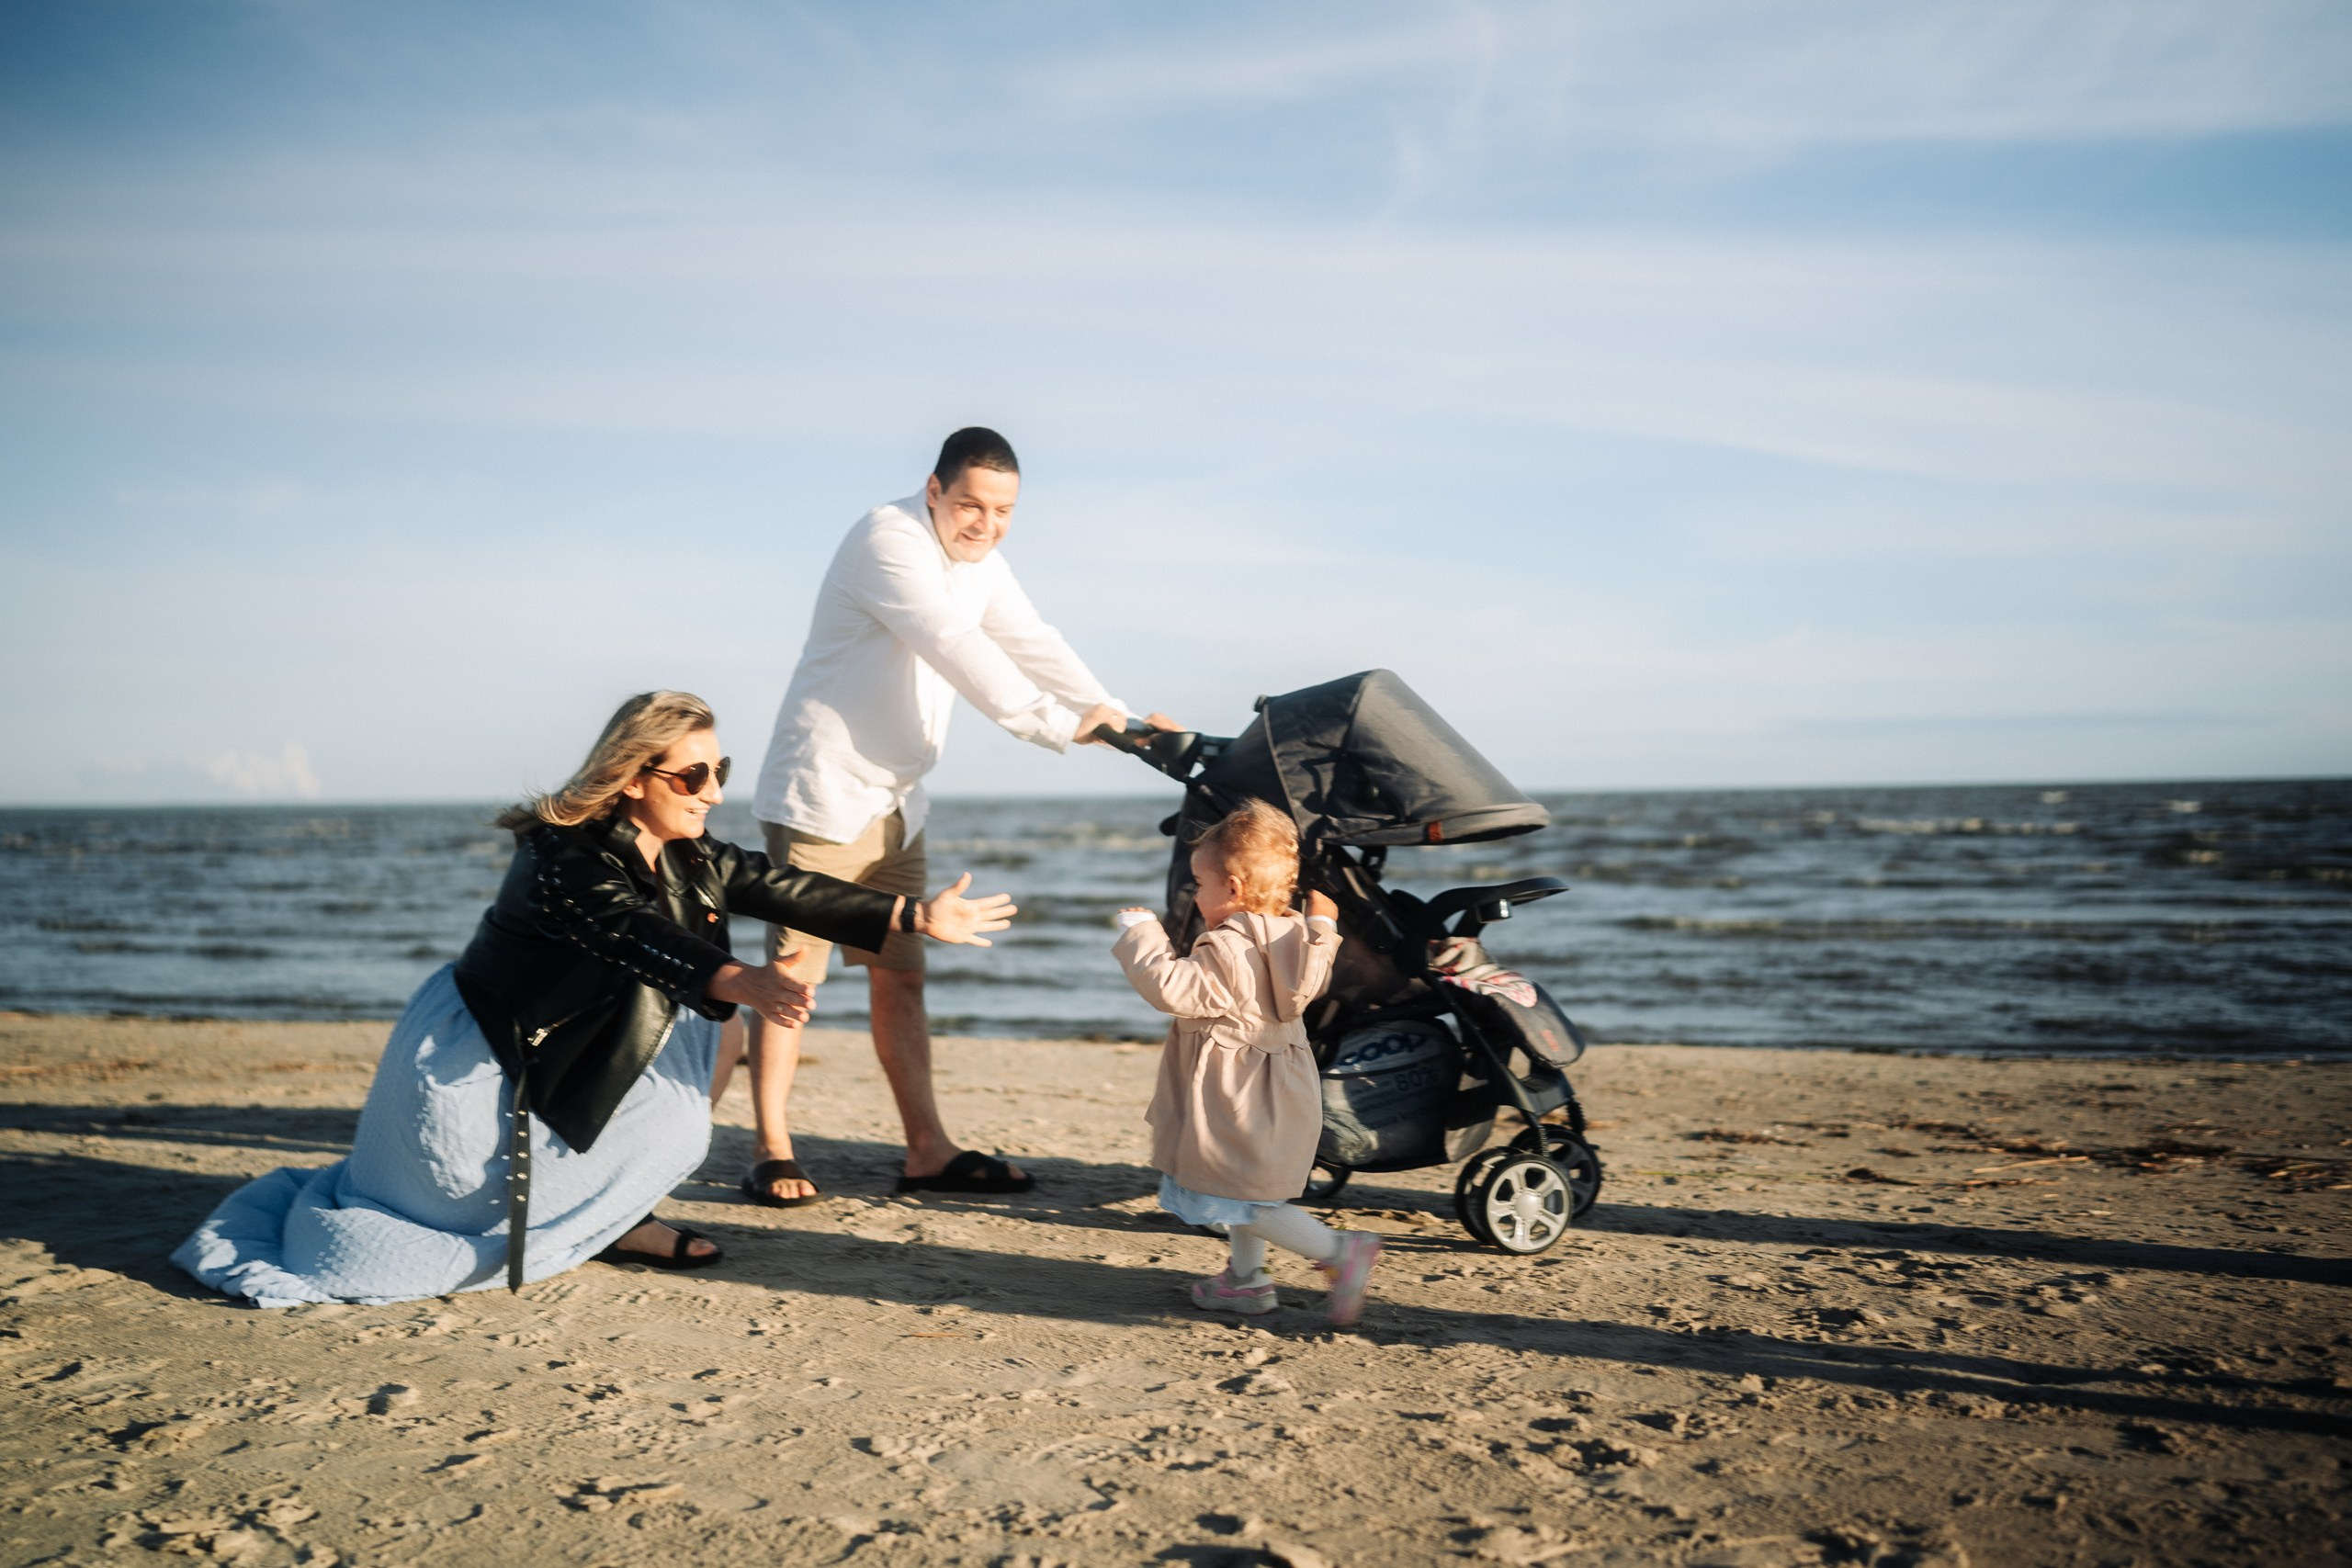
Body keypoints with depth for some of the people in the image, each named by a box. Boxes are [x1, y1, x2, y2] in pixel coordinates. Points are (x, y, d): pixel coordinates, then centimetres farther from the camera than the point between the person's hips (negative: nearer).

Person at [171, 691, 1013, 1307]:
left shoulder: (691, 860, -3)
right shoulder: (566, 855, -28)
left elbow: (788, 890, -10)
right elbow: (637, 937, -45)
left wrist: (917, 915, -18)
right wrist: (740, 982, -63)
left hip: (553, 1058, 8)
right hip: (466, 1068, -8)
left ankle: (615, 1219, 5)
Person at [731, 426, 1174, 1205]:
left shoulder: (980, 563, 12)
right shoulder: (888, 541, -15)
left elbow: (1032, 645, 8)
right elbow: (956, 649, -25)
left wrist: (1119, 718, -4)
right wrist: (1058, 726, -28)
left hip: (893, 801, 8)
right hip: (824, 790, -8)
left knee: (899, 974, 8)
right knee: (794, 969, -5)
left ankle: (928, 1151, 10)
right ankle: (772, 1154, 2)